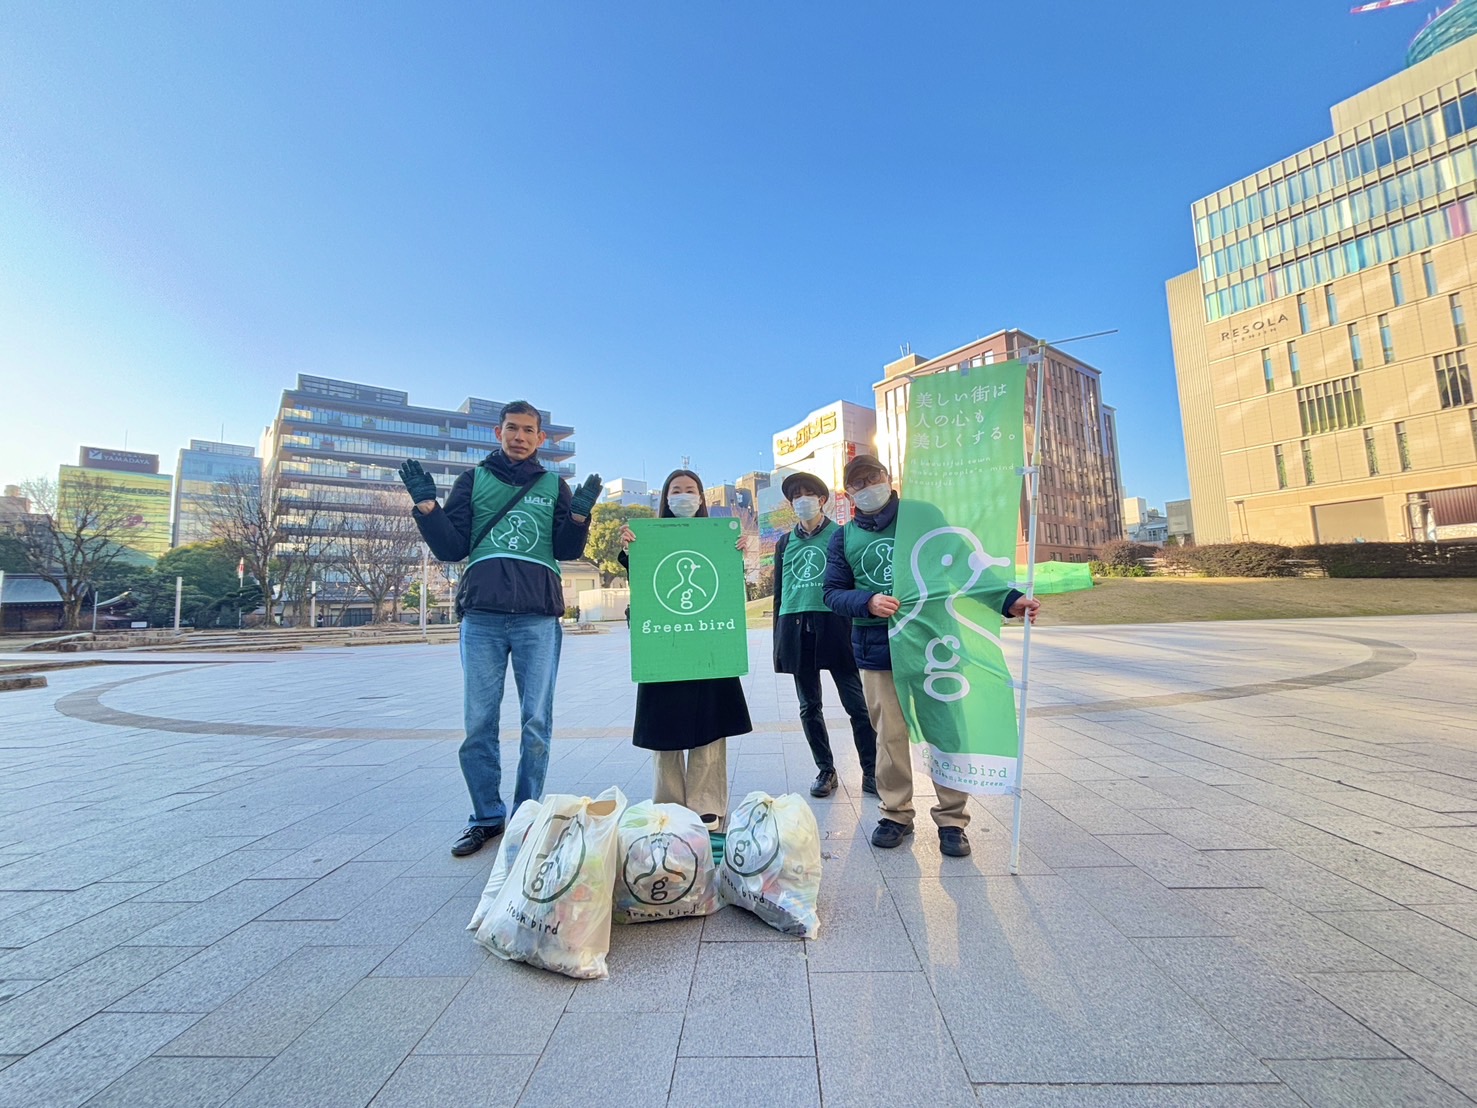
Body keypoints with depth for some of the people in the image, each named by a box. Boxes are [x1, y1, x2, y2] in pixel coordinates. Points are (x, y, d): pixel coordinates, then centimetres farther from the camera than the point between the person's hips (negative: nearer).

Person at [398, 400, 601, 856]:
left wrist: (579, 513, -11)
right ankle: (487, 817, 21)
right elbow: (451, 549, 9)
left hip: (538, 617, -1)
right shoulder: (473, 480, 15)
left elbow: (567, 551, 5)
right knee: (479, 723, 5)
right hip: (482, 616, 1)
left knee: (536, 722, 2)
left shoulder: (554, 485, 14)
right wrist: (427, 504, -3)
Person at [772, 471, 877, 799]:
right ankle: (825, 770, 25)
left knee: (857, 703, -1)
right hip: (796, 631, 4)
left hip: (834, 626, -3)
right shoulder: (785, 542, 15)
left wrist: (857, 630, -4)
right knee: (809, 707, 10)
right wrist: (779, 641, 12)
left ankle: (871, 772, 14)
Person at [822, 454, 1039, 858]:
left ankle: (952, 819, 24)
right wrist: (868, 602, -17)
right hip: (878, 653, 1)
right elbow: (832, 593, 2)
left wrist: (1007, 600, -9)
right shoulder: (844, 538, 6)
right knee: (890, 735, 8)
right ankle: (896, 813, 28)